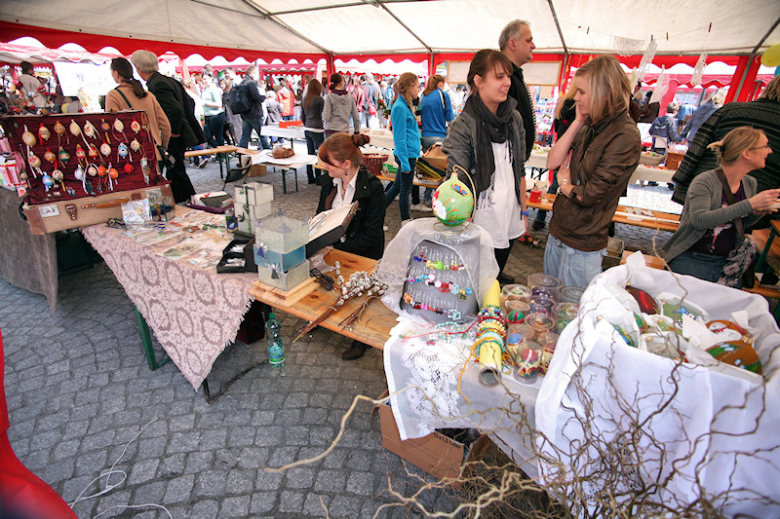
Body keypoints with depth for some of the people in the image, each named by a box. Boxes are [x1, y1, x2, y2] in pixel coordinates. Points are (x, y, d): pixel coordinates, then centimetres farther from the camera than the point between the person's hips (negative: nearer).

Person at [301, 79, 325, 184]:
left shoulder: (304, 100, 11)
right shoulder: (319, 99, -8)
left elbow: (302, 117, 17)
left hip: (307, 130, 7)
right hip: (317, 130, -7)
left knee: (310, 154, 11)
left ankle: (310, 177, 16)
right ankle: (318, 178, 1)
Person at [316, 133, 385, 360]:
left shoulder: (372, 188, -16)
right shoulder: (328, 181, 3)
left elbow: (371, 236, -17)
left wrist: (338, 247, -22)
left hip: (362, 254, -6)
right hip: (332, 248, 6)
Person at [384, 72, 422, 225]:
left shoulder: (405, 105, 13)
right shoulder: (400, 107, -17)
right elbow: (399, 138, -19)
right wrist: (405, 162, -20)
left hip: (410, 154, 10)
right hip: (407, 155, -10)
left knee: (397, 186, 16)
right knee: (405, 189, 5)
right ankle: (406, 222, 20)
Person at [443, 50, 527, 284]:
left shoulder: (514, 118, 5)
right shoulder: (463, 126, -14)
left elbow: (519, 170, 12)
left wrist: (523, 211, 13)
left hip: (509, 220, 6)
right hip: (480, 221, -5)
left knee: (496, 278, 19)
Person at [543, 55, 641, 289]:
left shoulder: (625, 136, -17)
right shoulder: (591, 126, 8)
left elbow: (590, 194, -20)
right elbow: (552, 162, -2)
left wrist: (564, 183, -1)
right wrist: (578, 122, -5)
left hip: (582, 245, -7)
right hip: (558, 231, 8)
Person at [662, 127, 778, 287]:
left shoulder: (751, 184, 8)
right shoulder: (704, 181, -14)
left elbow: (740, 224, 21)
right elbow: (699, 220, -30)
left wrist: (757, 213, -1)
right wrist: (750, 204, -27)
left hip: (727, 262, 7)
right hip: (691, 260, -6)